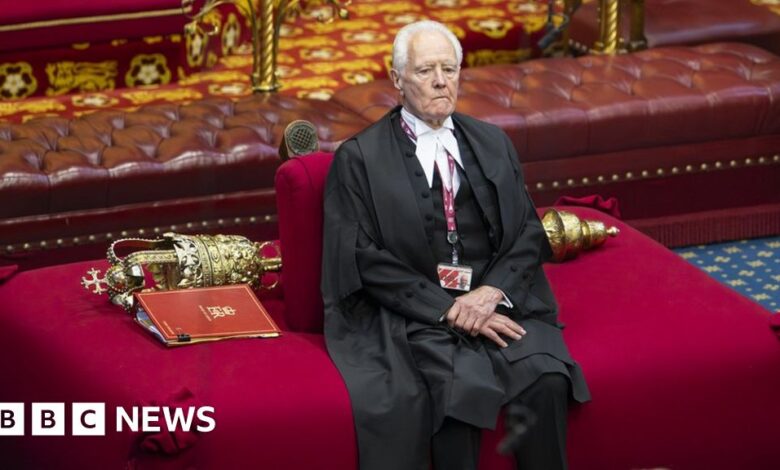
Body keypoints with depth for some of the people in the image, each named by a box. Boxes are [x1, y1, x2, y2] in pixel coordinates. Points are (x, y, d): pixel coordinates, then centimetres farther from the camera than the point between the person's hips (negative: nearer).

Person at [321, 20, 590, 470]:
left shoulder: (493, 143, 16)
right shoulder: (360, 158, 3)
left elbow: (529, 232, 11)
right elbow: (366, 260, -5)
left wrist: (493, 291, -9)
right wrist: (447, 309, -13)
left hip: (498, 300, 3)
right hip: (415, 311, -3)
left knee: (547, 379, -26)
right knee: (461, 388, -31)